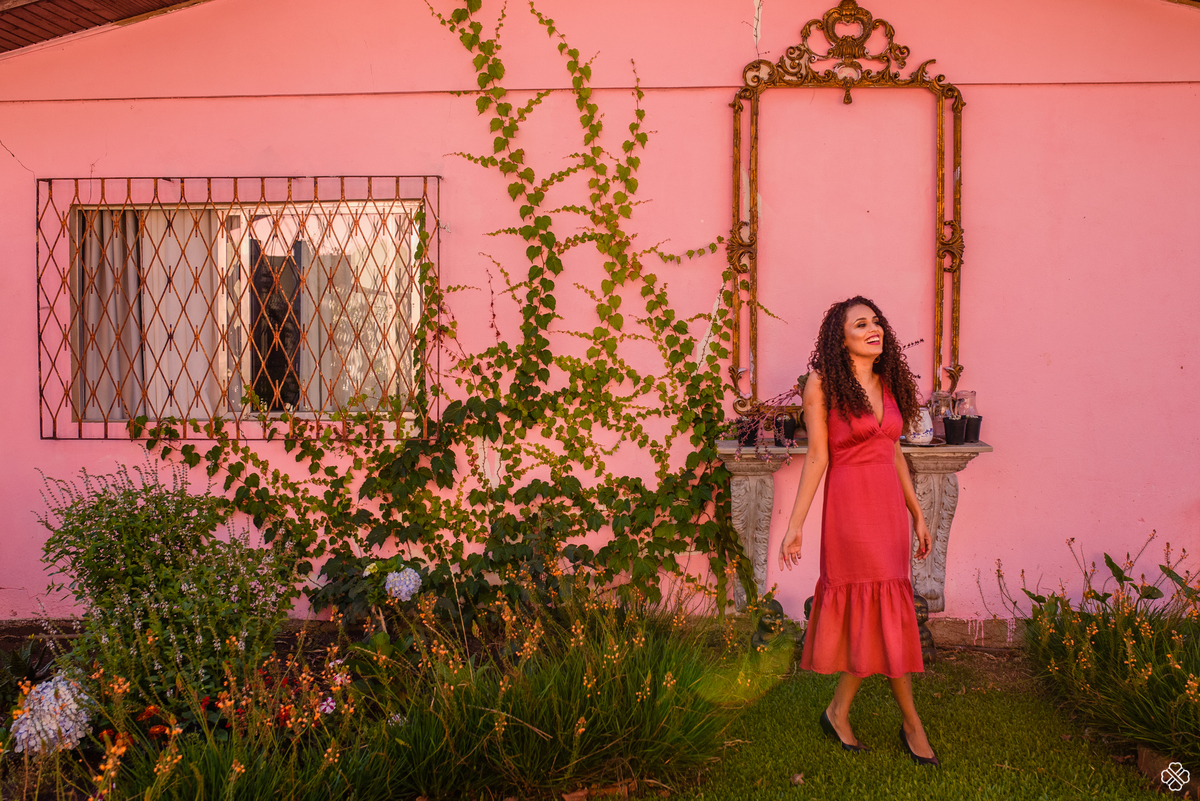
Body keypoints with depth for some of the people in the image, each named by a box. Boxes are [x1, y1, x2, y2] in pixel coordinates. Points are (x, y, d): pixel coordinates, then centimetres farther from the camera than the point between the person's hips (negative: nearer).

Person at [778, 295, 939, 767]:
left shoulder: (888, 383, 12)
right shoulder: (823, 383, -6)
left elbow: (894, 451, 16)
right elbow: (817, 457, -6)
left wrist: (917, 514, 17)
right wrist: (795, 524, -8)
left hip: (890, 504, 6)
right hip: (851, 502, -6)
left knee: (869, 610, 7)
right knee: (887, 608, -3)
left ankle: (839, 712, 21)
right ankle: (912, 724, 11)